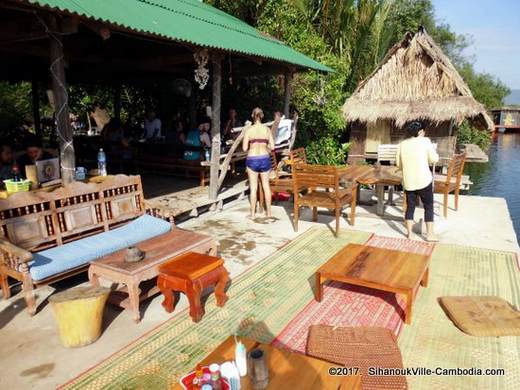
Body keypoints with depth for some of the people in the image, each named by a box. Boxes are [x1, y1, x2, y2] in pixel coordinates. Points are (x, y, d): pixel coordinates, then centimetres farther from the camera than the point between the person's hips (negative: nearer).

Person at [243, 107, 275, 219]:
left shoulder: (249, 130, -5)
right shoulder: (267, 129, 0)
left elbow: (244, 148, -6)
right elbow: (272, 147, -1)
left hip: (252, 159, -2)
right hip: (265, 159, 2)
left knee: (253, 187, 6)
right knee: (266, 186, 13)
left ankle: (253, 213, 12)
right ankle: (269, 212, 22)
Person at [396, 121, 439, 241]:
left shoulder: (402, 144, 5)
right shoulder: (425, 141, -6)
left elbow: (398, 163, 9)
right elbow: (434, 159, -4)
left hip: (408, 181, 4)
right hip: (424, 180, -4)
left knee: (410, 206, 12)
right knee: (428, 206, 8)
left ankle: (409, 233, 16)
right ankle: (430, 234, 11)